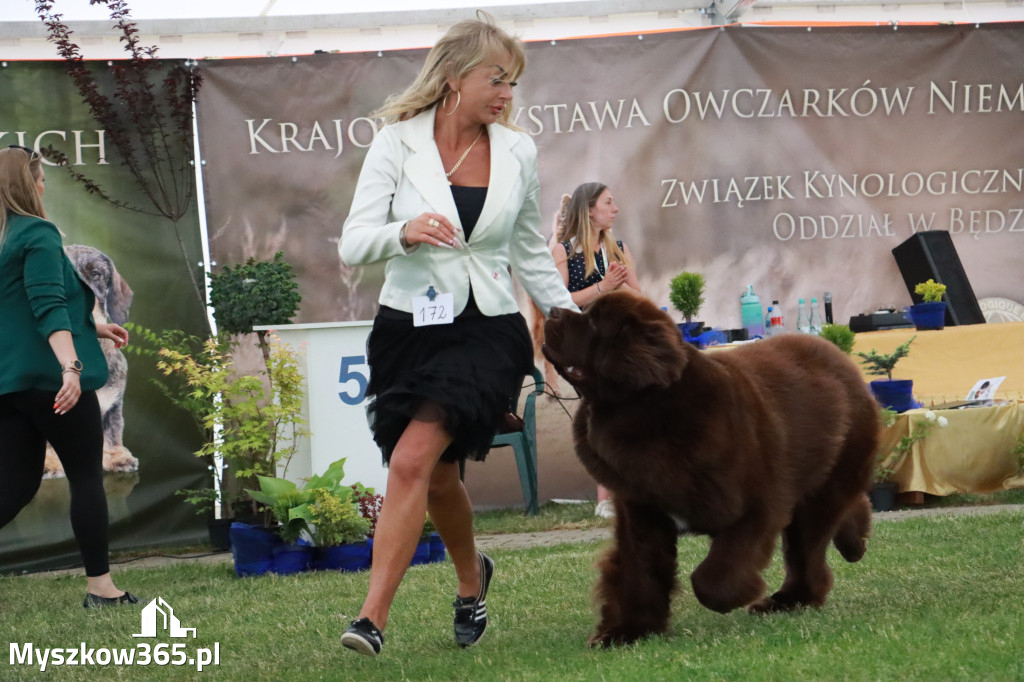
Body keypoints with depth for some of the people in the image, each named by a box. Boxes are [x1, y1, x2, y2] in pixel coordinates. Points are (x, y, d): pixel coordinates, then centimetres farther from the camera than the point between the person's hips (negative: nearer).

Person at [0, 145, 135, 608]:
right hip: (50, 376, -8)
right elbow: (48, 308, -24)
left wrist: (94, 328, 31)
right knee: (87, 477, 4)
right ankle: (100, 587, 7)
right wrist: (71, 365, -33)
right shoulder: (38, 235, -12)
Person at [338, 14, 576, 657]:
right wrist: (405, 232, -30)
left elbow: (532, 254, 17)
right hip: (410, 328, 1)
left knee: (412, 461, -20)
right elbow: (353, 242, -9)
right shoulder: (398, 142, -2)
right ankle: (472, 578, 44)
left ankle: (373, 619, -21)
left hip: (487, 332, -1)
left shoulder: (518, 151, 4)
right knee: (438, 477, 13)